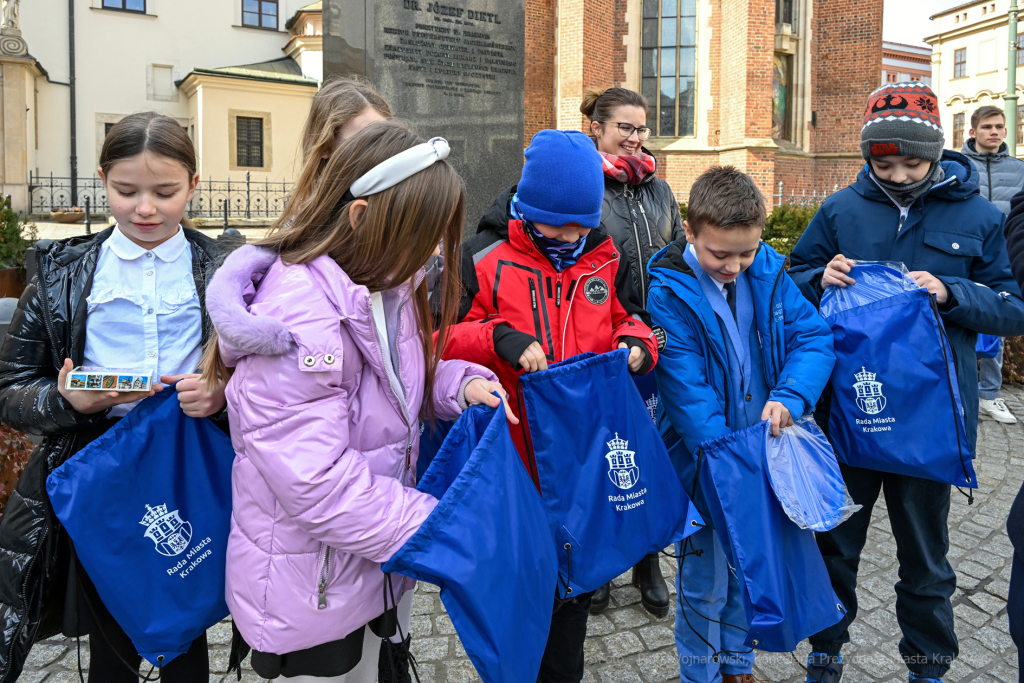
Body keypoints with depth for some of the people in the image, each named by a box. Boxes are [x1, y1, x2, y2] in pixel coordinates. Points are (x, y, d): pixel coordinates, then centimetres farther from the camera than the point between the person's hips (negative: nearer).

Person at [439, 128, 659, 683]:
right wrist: (497, 339, -25)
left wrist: (635, 342, -7)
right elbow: (441, 339, -9)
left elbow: (630, 316, 15)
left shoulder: (605, 257, 3)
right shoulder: (484, 259, -9)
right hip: (514, 454, -3)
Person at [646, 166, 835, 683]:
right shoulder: (668, 292, -19)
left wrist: (790, 396, -22)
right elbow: (689, 396, -22)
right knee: (706, 581, 9)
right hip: (705, 461, -5)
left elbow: (814, 336, -4)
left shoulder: (768, 270, -4)